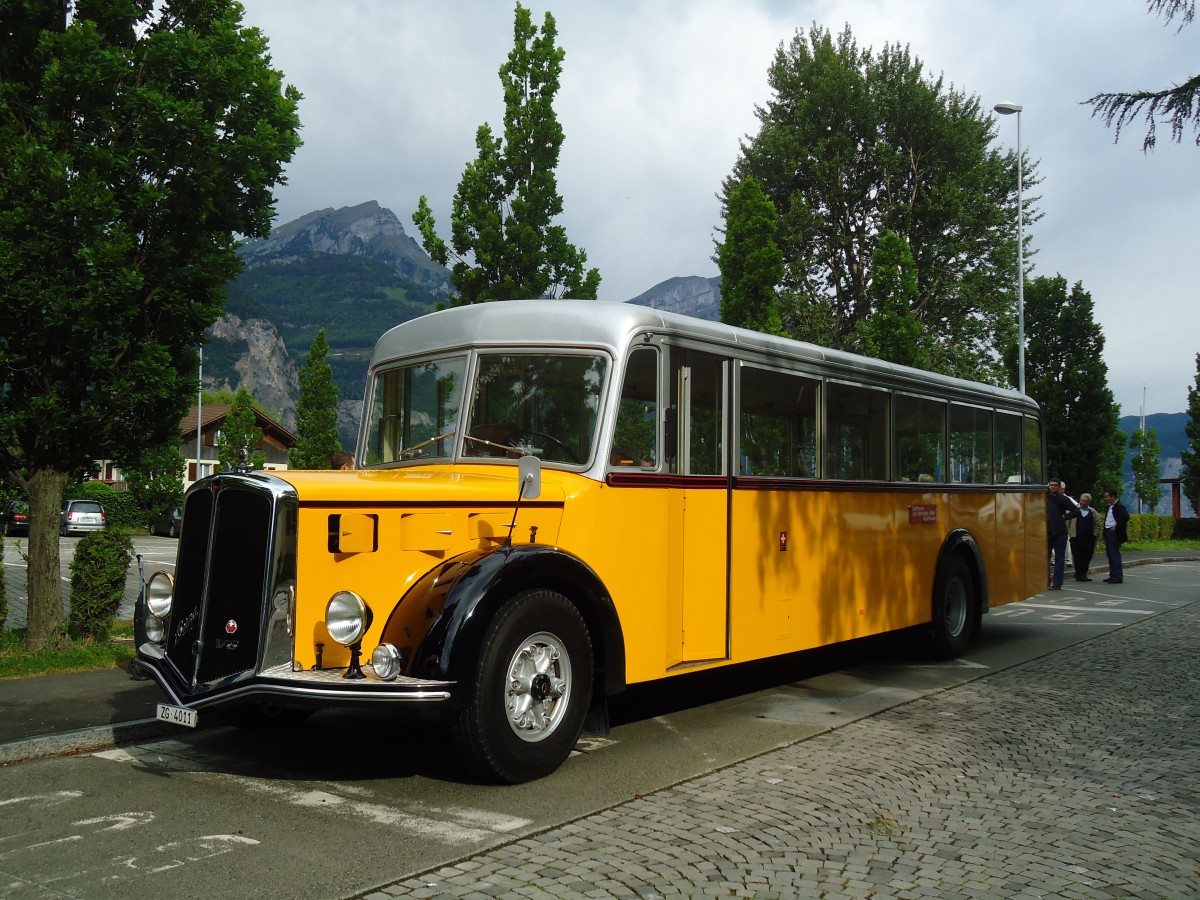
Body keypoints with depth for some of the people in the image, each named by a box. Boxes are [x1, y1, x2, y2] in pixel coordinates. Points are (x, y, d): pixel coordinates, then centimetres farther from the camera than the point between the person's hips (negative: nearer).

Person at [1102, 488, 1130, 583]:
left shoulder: (1119, 506, -12)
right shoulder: (1110, 507, 16)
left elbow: (1126, 517, -25)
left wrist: (1116, 527, -18)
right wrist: (1105, 534, 14)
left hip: (1114, 533, -10)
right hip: (1108, 533, 10)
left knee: (1115, 555, -6)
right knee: (1110, 555, 13)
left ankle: (1117, 577, -2)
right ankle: (1113, 576, 20)